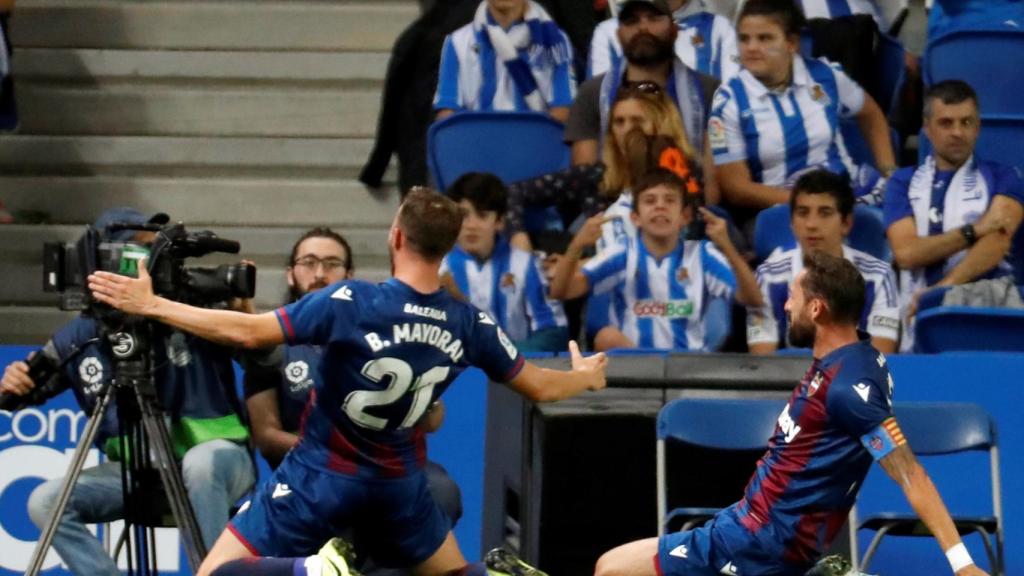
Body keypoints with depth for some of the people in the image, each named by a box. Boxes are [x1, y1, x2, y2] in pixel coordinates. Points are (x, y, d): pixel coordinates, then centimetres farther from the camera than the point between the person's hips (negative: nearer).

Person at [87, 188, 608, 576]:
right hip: (397, 481, 4)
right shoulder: (470, 325, -8)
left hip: (322, 474, -4)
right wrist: (585, 377, 29)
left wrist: (151, 305, -15)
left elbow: (247, 332, -22)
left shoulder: (349, 303, -22)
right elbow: (540, 388, 6)